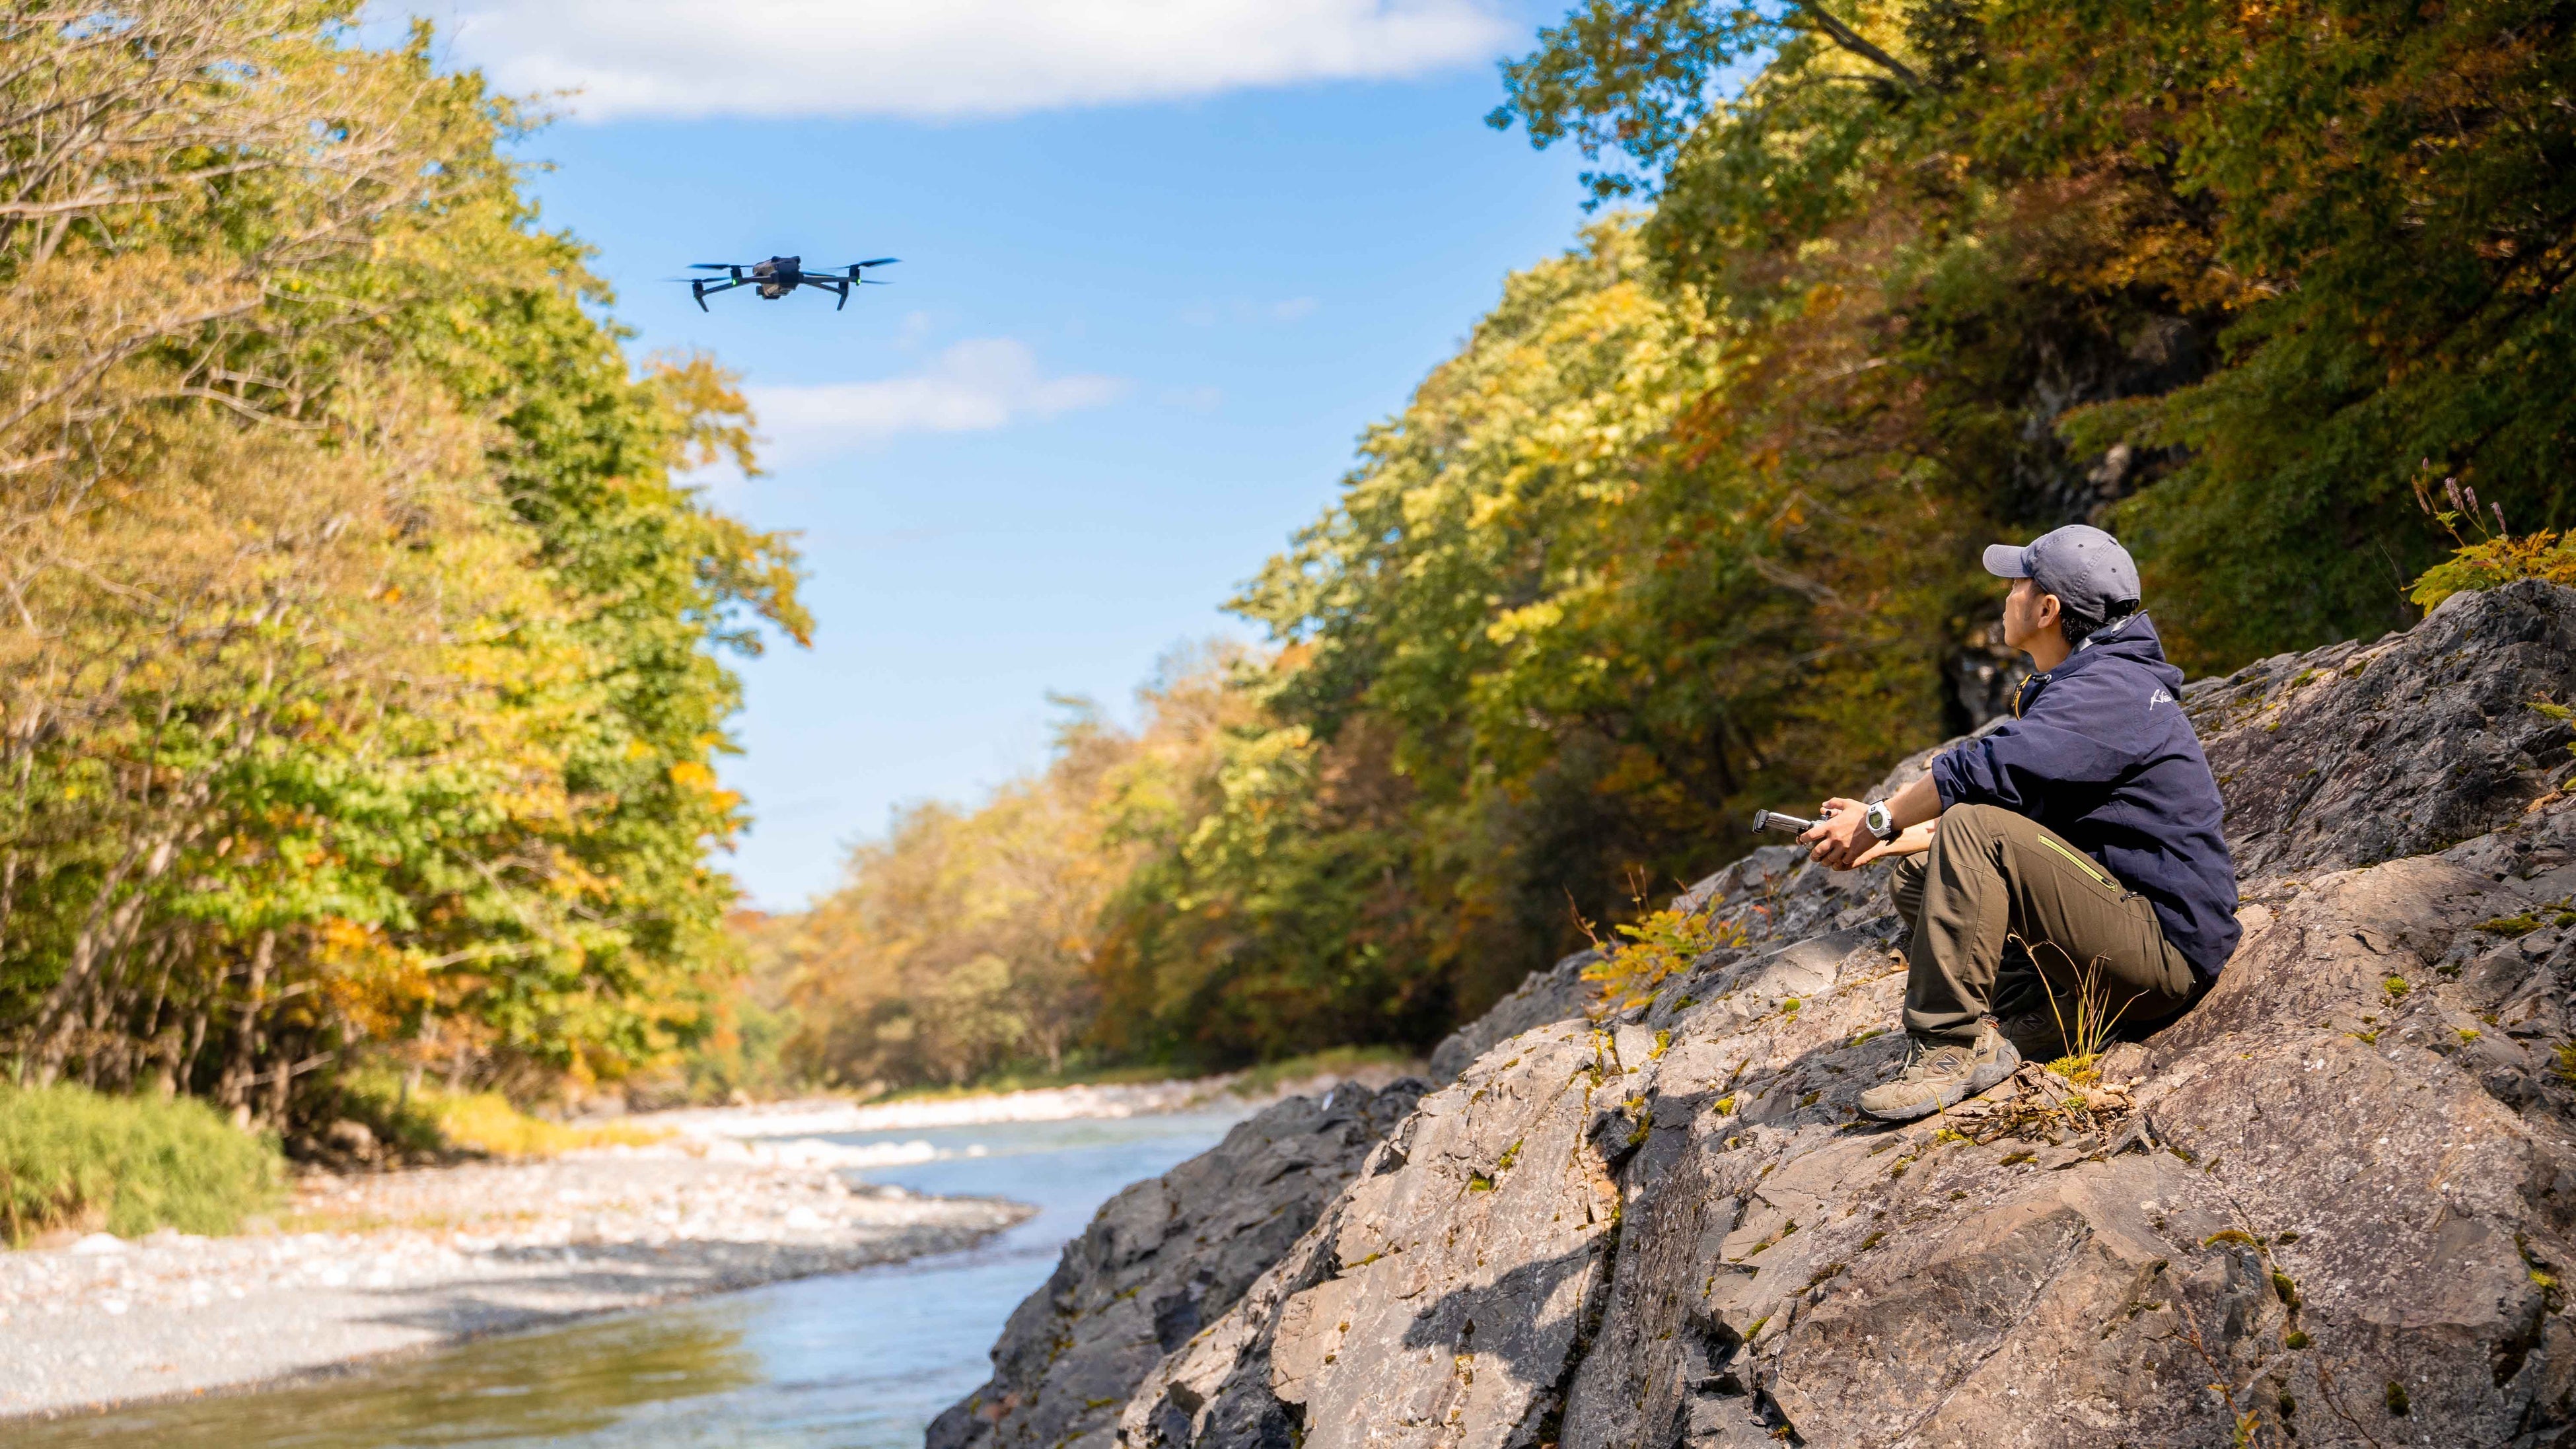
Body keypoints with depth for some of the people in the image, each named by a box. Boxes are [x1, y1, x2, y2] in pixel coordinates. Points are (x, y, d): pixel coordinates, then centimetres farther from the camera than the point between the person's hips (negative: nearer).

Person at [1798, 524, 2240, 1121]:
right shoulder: (2082, 688, 18)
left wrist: (1880, 819, -15)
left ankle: (1954, 1045, -24)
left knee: (1972, 829, -25)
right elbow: (2018, 811, 21)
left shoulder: (2112, 691, -16)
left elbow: (1991, 769, -30)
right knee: (1916, 877, 12)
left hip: (2166, 952, -11)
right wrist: (1885, 840, 10)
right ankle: (2034, 1005, -6)